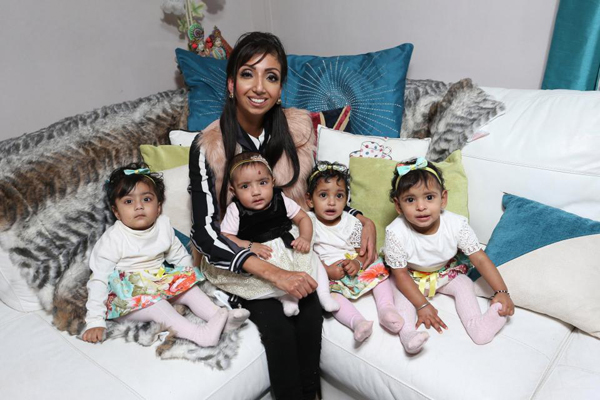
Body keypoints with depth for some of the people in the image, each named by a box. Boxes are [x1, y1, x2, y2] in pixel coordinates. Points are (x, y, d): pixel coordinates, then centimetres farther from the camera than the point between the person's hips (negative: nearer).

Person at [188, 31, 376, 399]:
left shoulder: (299, 127, -5)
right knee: (276, 321, -23)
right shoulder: (208, 146, -15)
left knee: (310, 313, -21)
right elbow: (205, 233, -18)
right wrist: (272, 272, -28)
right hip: (240, 264, -2)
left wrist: (364, 221, -7)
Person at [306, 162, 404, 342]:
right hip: (327, 274, -4)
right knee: (330, 292, -32)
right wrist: (327, 270, -22)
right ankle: (357, 321, -42)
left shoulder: (352, 223, 3)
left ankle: (386, 309, -20)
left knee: (379, 269, -11)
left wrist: (357, 263, -18)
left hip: (354, 270, 4)